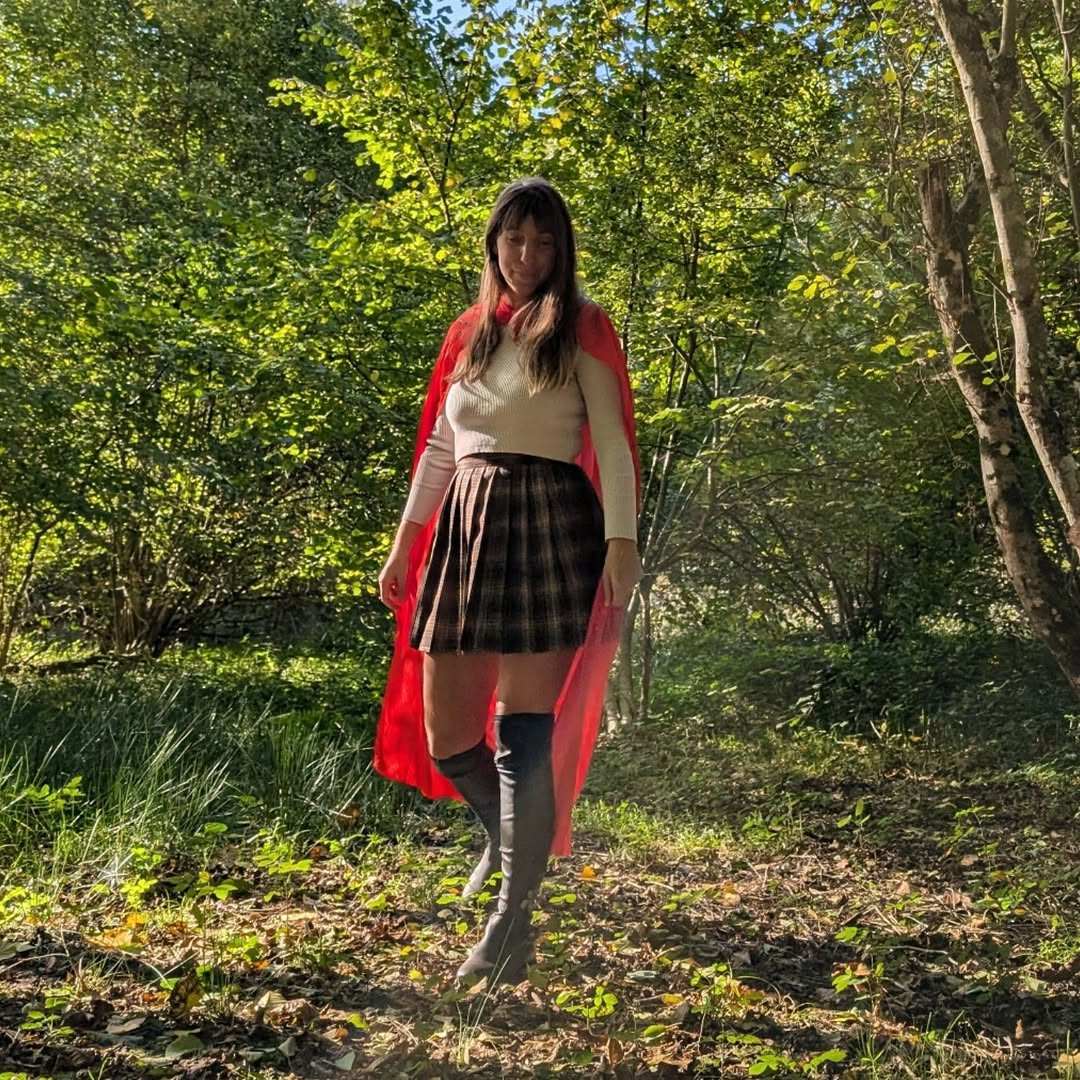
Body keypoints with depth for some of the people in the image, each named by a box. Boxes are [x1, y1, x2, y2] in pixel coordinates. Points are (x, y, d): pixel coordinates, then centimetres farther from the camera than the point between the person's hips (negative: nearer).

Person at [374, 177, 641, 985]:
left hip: (549, 527, -5)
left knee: (524, 730, -8)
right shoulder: (468, 333, 17)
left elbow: (612, 440, -5)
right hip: (464, 528, 5)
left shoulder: (580, 329, 3)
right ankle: (513, 835, 38)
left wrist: (621, 540, -17)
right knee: (442, 735, 8)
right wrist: (403, 542, 16)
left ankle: (513, 920, 1)